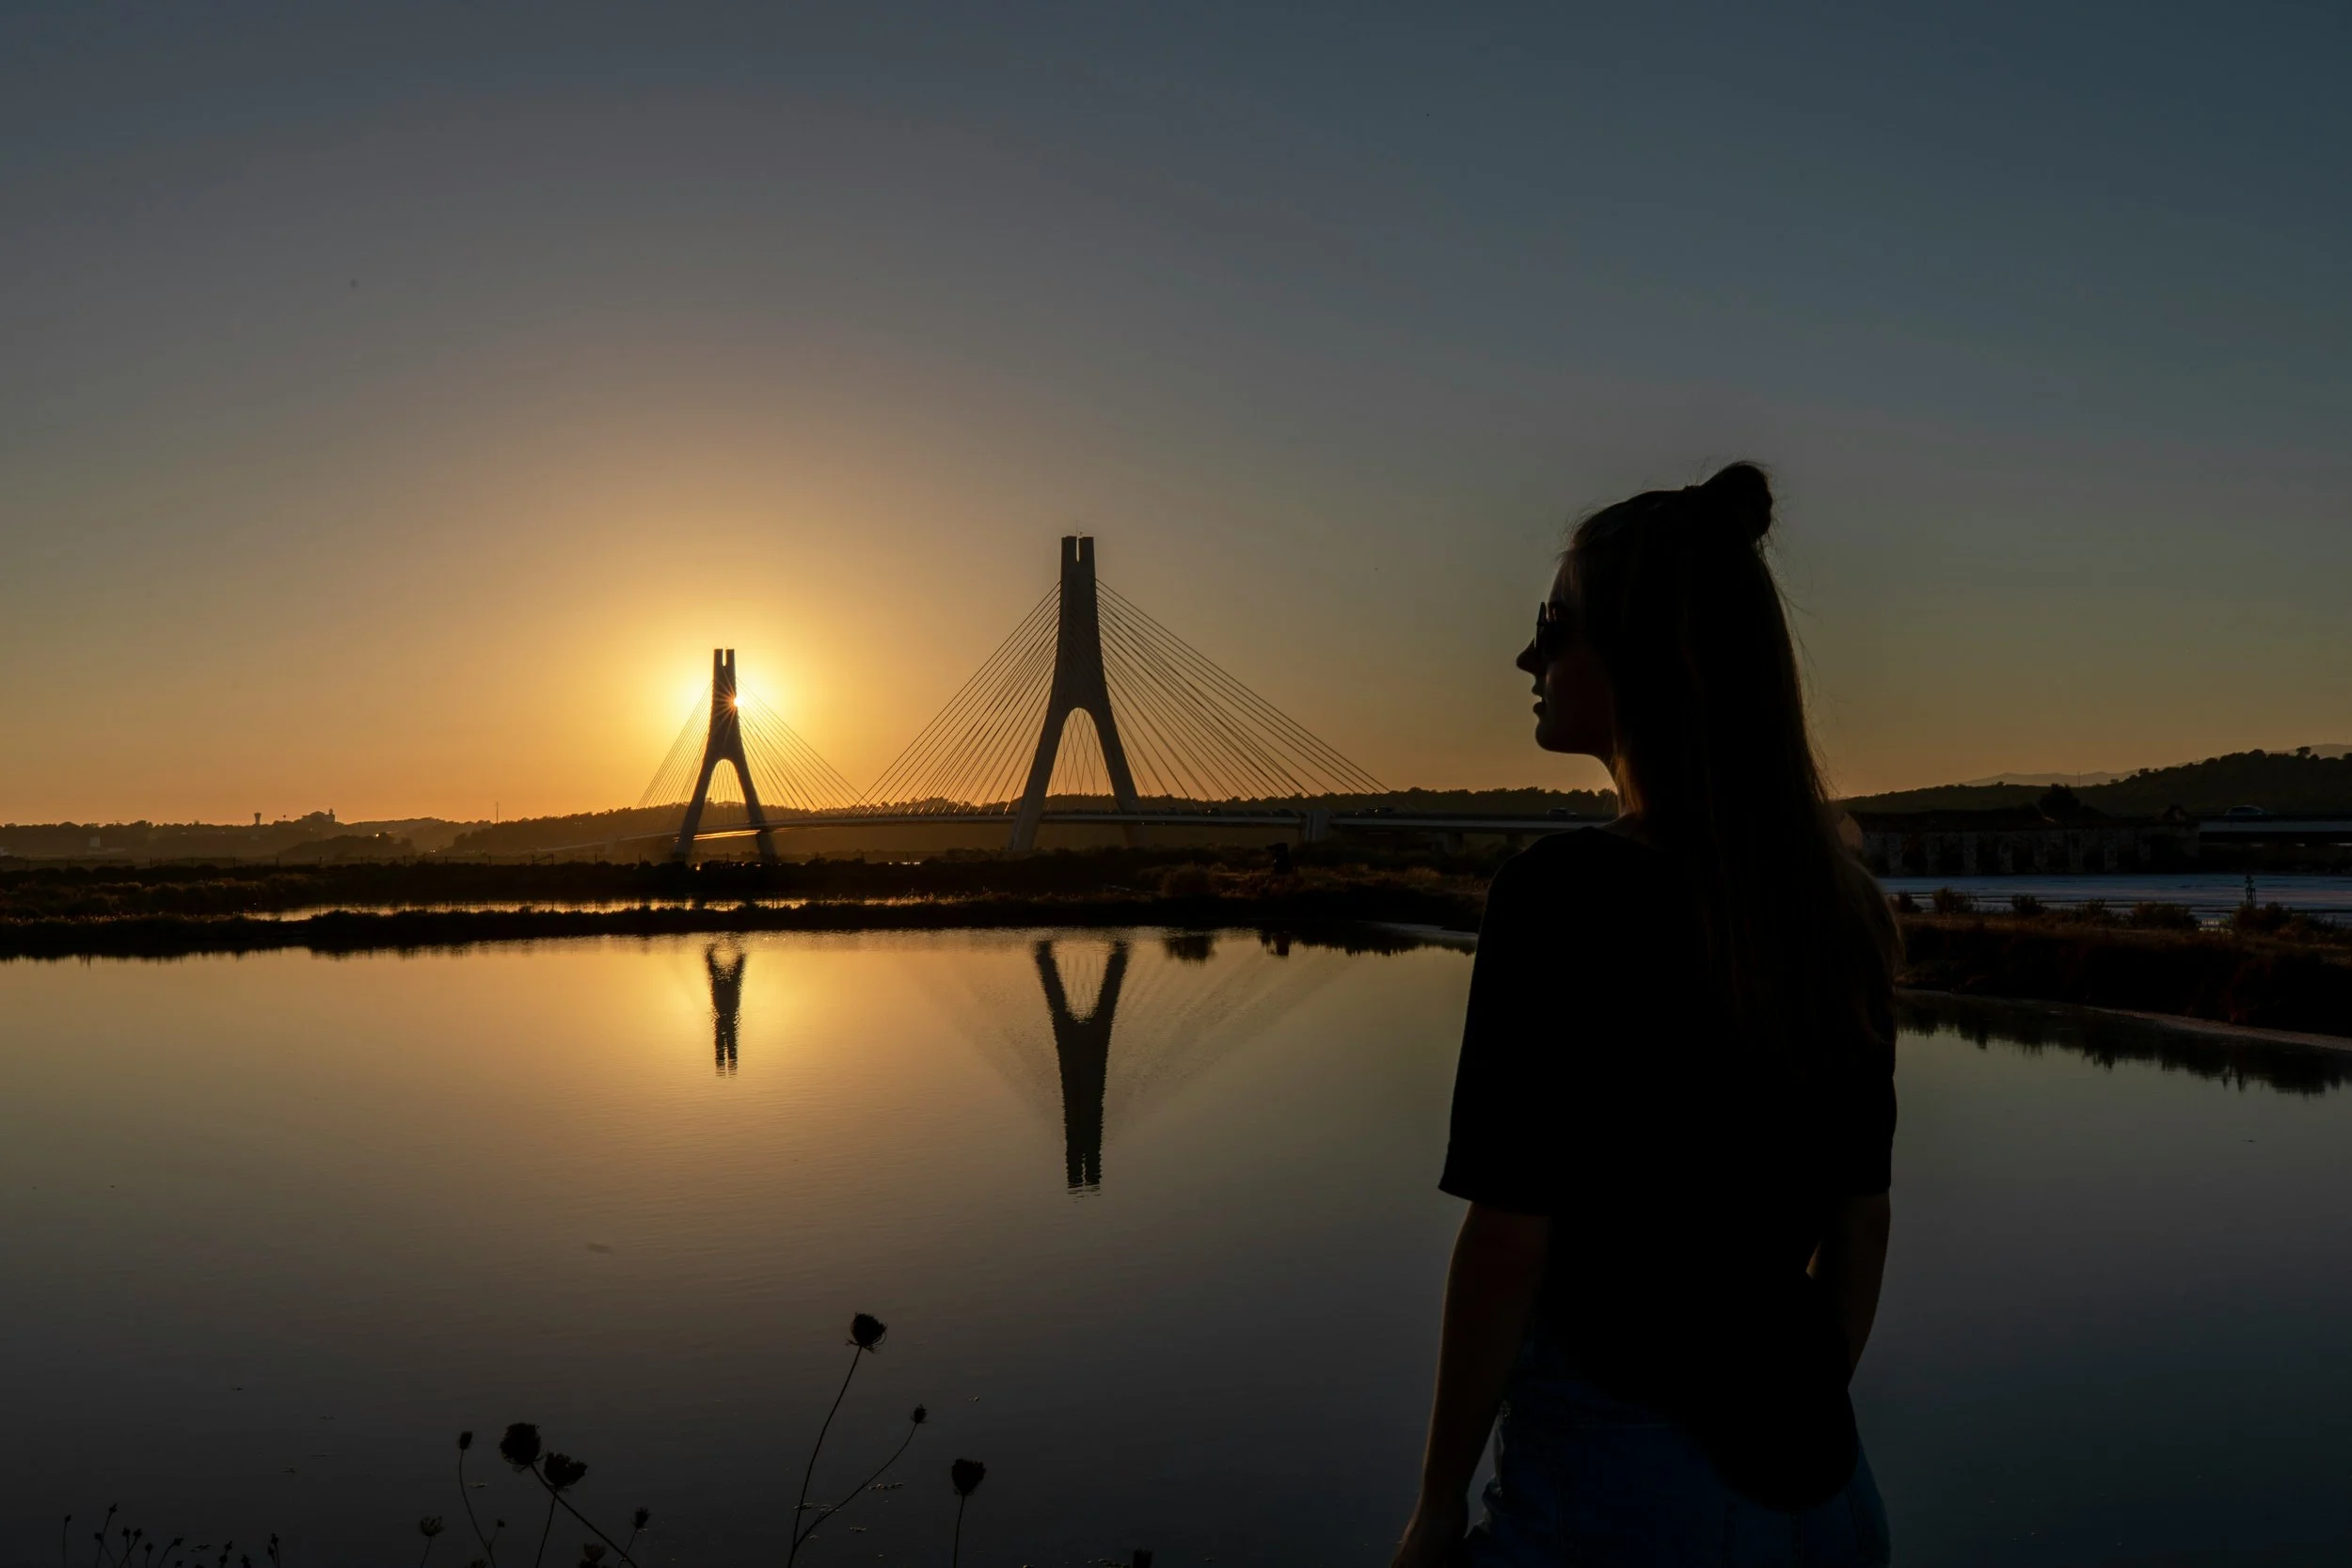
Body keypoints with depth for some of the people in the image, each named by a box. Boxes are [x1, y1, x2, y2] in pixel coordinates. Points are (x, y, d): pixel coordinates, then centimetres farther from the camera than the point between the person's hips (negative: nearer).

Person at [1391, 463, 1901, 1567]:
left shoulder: (1565, 893, -19)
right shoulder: (1843, 907, 1)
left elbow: (1510, 1242, -18)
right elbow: (1859, 1222, 8)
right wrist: (1796, 1420, 19)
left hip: (1618, 1471, -6)